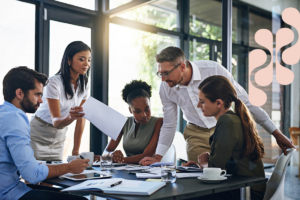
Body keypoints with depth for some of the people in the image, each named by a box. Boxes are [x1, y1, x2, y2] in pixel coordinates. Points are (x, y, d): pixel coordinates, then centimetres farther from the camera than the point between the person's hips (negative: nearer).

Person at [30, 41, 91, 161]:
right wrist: (70, 117, -46)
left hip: (59, 137, 5)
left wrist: (76, 150, -3)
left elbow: (81, 119, -1)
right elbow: (56, 121, -24)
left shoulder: (84, 86, -4)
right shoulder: (54, 83, -21)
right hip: (38, 135, -5)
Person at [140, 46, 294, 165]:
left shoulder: (214, 70, -25)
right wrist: (158, 157, -4)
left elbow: (244, 101, -15)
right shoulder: (165, 88, -13)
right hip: (196, 134, 3)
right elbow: (169, 125, 2)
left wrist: (276, 133, -11)